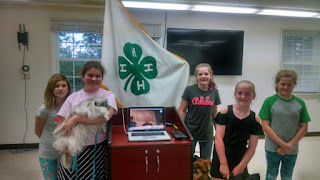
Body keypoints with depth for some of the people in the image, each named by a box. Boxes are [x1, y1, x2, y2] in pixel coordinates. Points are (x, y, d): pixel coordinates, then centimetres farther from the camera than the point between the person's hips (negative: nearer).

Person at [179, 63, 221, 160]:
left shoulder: (214, 92, -2)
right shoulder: (189, 90, -10)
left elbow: (214, 113, 8)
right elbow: (182, 111, -5)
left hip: (207, 133, 2)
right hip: (190, 131, -2)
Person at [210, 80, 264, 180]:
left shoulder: (255, 119, -2)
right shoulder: (225, 111, -8)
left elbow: (252, 147, -2)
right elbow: (218, 139, -12)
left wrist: (241, 166, -7)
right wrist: (223, 164, -14)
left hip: (240, 160, 2)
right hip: (221, 157, -2)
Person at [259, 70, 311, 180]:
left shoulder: (300, 103, 1)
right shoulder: (270, 101, -7)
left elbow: (304, 128, 2)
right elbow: (265, 126, -10)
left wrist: (290, 144, -10)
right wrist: (283, 144, -14)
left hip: (292, 150, 2)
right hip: (272, 149, -2)